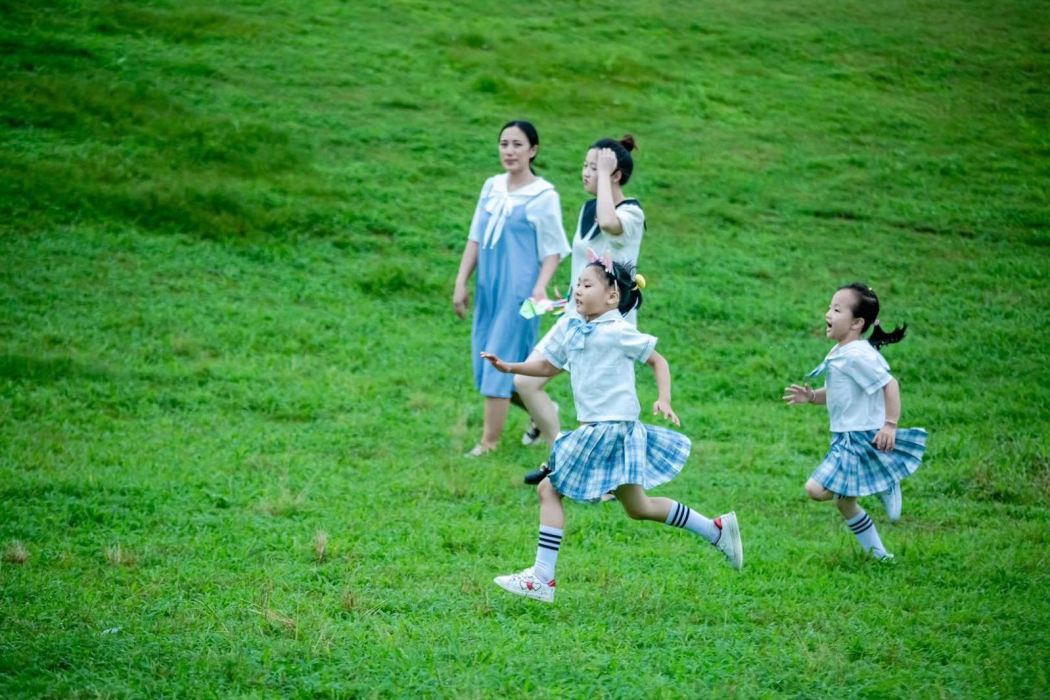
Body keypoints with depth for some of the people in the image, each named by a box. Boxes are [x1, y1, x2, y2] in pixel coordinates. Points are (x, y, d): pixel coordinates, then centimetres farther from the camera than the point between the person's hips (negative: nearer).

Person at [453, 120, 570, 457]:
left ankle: (489, 442, 1)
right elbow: (475, 239, 10)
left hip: (518, 292, -7)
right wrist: (461, 283, 7)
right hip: (488, 288, 7)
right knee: (485, 363, 11)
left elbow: (553, 251, -8)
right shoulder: (492, 187, 7)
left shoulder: (544, 196, -10)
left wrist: (540, 288, -21)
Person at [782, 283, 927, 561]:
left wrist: (891, 424, -25)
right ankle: (877, 553, 31)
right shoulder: (837, 354, 11)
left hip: (862, 438, -10)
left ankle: (884, 486, -2)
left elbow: (889, 384, -21)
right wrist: (812, 396, 6)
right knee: (844, 504, 17)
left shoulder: (859, 355, -19)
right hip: (845, 439, 10)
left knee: (817, 489, -18)